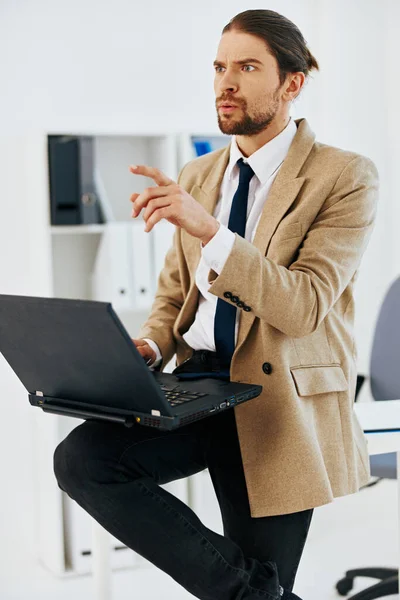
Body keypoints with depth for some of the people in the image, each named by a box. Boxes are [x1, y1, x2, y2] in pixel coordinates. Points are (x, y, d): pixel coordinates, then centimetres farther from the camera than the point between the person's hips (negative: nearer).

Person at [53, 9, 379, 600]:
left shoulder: (346, 176, -8)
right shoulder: (197, 176, 11)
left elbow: (304, 307, -19)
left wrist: (209, 230, -30)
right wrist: (147, 347, -4)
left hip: (279, 406, -4)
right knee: (80, 459, -20)